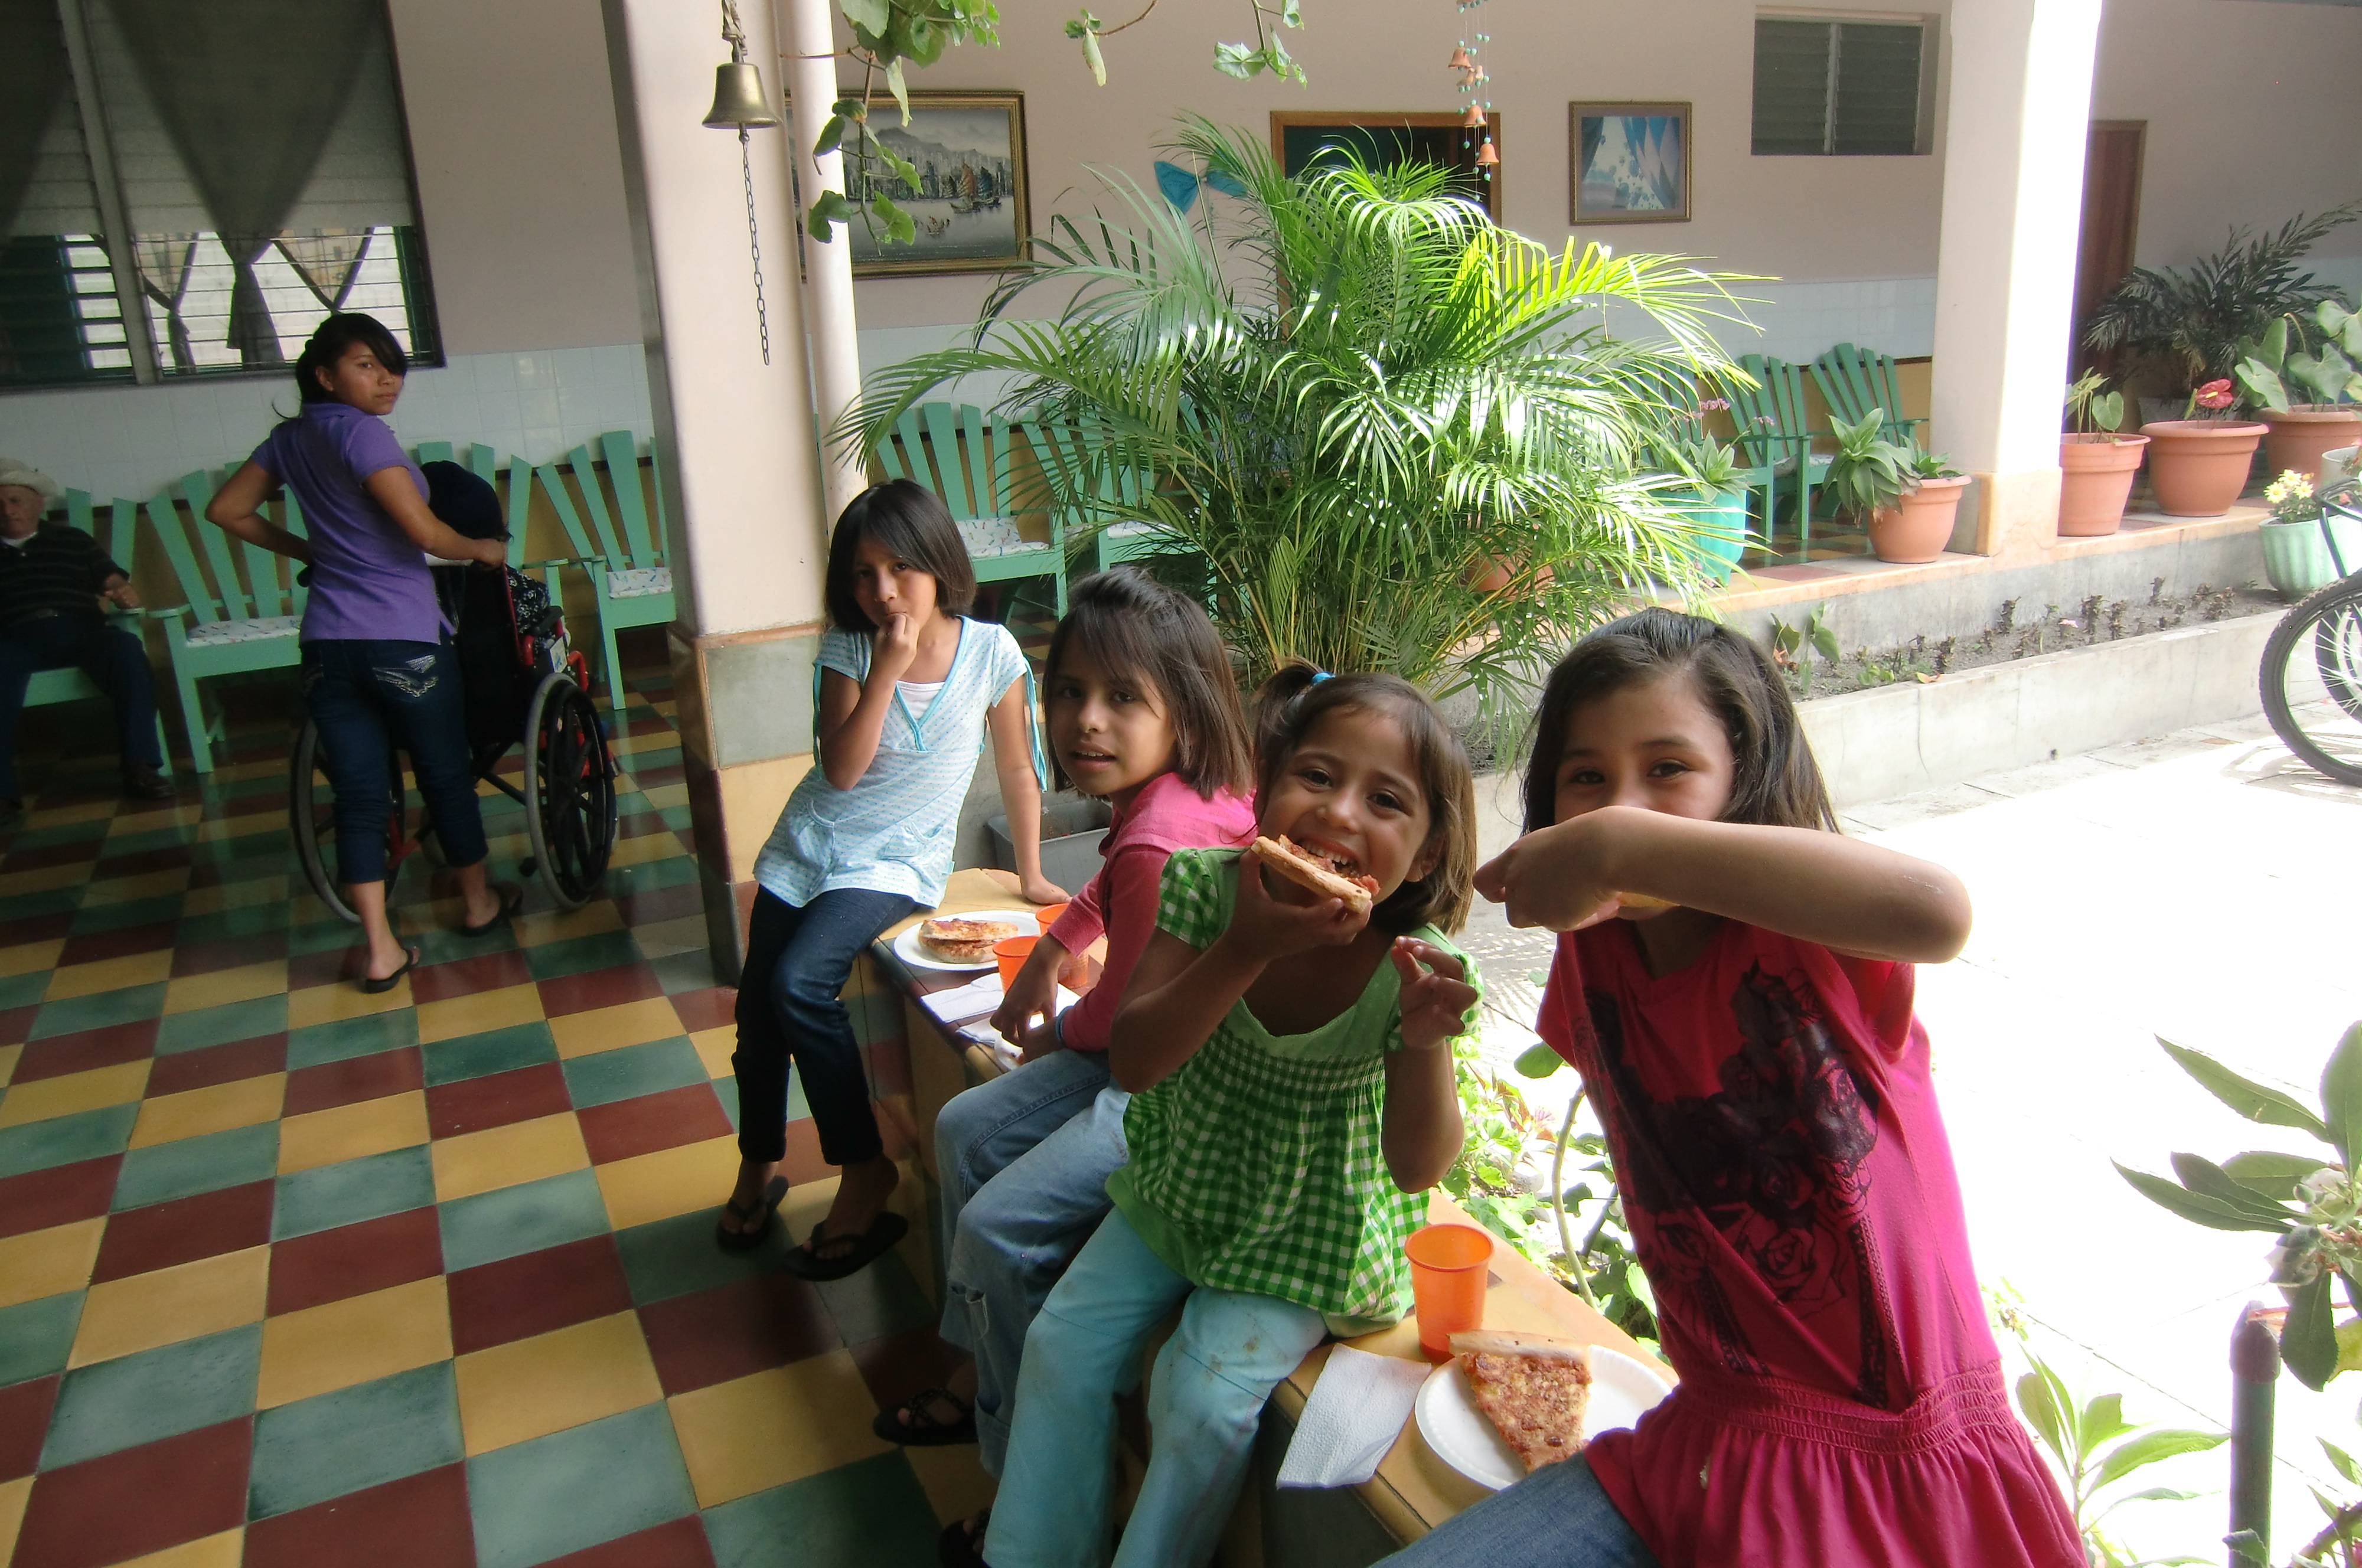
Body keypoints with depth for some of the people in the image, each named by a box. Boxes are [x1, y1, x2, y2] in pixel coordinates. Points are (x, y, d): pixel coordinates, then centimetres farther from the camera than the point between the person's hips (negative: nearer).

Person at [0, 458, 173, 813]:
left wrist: (124, 594, -10)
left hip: (80, 628, 1)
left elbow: (114, 580, 15)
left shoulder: (72, 540, 27)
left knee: (127, 649, -35)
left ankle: (140, 767, -36)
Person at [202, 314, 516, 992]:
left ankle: (380, 951, 8)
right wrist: (484, 549, -1)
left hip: (328, 647, 6)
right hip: (403, 640, -6)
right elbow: (423, 532, -20)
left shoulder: (290, 437, 10)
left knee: (358, 795, 6)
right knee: (446, 776, 13)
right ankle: (478, 903, 30)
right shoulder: (361, 432, -12)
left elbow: (226, 509, 18)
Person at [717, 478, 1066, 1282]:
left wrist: (1031, 875, 6)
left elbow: (1017, 769, 0)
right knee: (756, 1008, 3)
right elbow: (841, 771, -15)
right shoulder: (848, 649, -5)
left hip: (896, 861, -4)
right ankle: (759, 1164, 30)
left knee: (801, 984, -25)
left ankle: (865, 1169, -9)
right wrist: (888, 668, -22)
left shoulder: (990, 652, -9)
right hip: (806, 846, 4)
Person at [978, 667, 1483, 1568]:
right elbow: (1133, 1062, -26)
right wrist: (1244, 951, -40)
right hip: (1183, 1186, 3)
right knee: (1063, 1346, 2)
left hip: (1305, 1231, -3)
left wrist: (1427, 1040, -42)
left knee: (1207, 1399, -13)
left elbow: (1417, 1168, -22)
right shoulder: (1205, 886, -23)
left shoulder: (1412, 967, -27)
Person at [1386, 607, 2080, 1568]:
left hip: (1909, 1470, -5)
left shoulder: (1798, 934, -15)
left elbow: (1935, 911, -40)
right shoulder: (1595, 960, 3)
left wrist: (1619, 845, -38)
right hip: (1711, 1448, 5)